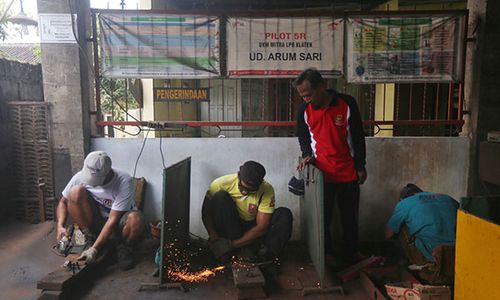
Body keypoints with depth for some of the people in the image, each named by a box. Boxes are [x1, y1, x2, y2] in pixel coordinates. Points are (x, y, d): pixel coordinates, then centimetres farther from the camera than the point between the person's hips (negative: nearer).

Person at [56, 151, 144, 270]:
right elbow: (63, 202, 1)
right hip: (94, 222, 3)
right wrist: (60, 226, -17)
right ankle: (90, 239, -8)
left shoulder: (124, 181, -27)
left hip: (117, 225, -3)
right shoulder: (80, 177, -15)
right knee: (76, 191, -23)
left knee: (135, 218, -38)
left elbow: (113, 220, -27)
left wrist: (94, 249, -31)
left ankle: (123, 247, -4)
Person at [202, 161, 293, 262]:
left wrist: (232, 245, -26)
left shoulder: (267, 190, -21)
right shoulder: (221, 184, -21)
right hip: (229, 229, 1)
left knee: (284, 214, -22)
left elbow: (261, 227, -21)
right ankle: (241, 249, -24)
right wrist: (214, 239, -28)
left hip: (253, 231, 0)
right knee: (220, 197, -28)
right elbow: (206, 213, -13)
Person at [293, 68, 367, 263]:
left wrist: (361, 167, -1)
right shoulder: (305, 109, -4)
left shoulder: (347, 104, -11)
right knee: (323, 216, 9)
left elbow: (358, 137, -3)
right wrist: (307, 154, -5)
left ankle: (351, 251, 34)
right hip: (321, 172, 1)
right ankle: (326, 253, 28)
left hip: (348, 172, -1)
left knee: (350, 215, 14)